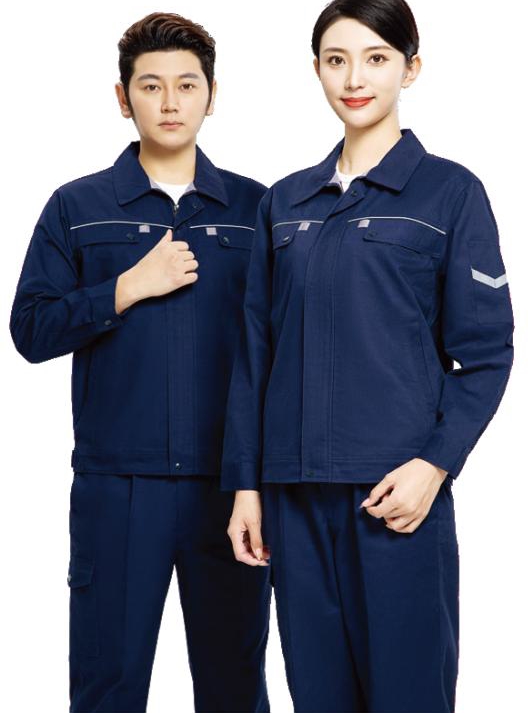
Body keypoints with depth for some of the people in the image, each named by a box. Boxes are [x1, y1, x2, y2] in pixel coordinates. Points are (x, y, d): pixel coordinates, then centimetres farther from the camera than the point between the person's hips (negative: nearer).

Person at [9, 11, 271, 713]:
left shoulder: (257, 208, 7)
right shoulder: (77, 207, 7)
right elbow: (31, 330, 0)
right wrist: (130, 287, -10)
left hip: (230, 481, 1)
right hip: (116, 482, 0)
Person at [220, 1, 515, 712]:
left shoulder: (450, 191, 1)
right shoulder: (285, 202, 12)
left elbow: (486, 352, -2)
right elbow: (256, 352, 12)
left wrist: (435, 464, -14)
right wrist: (245, 485, 7)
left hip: (397, 489, -3)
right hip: (296, 491, 4)